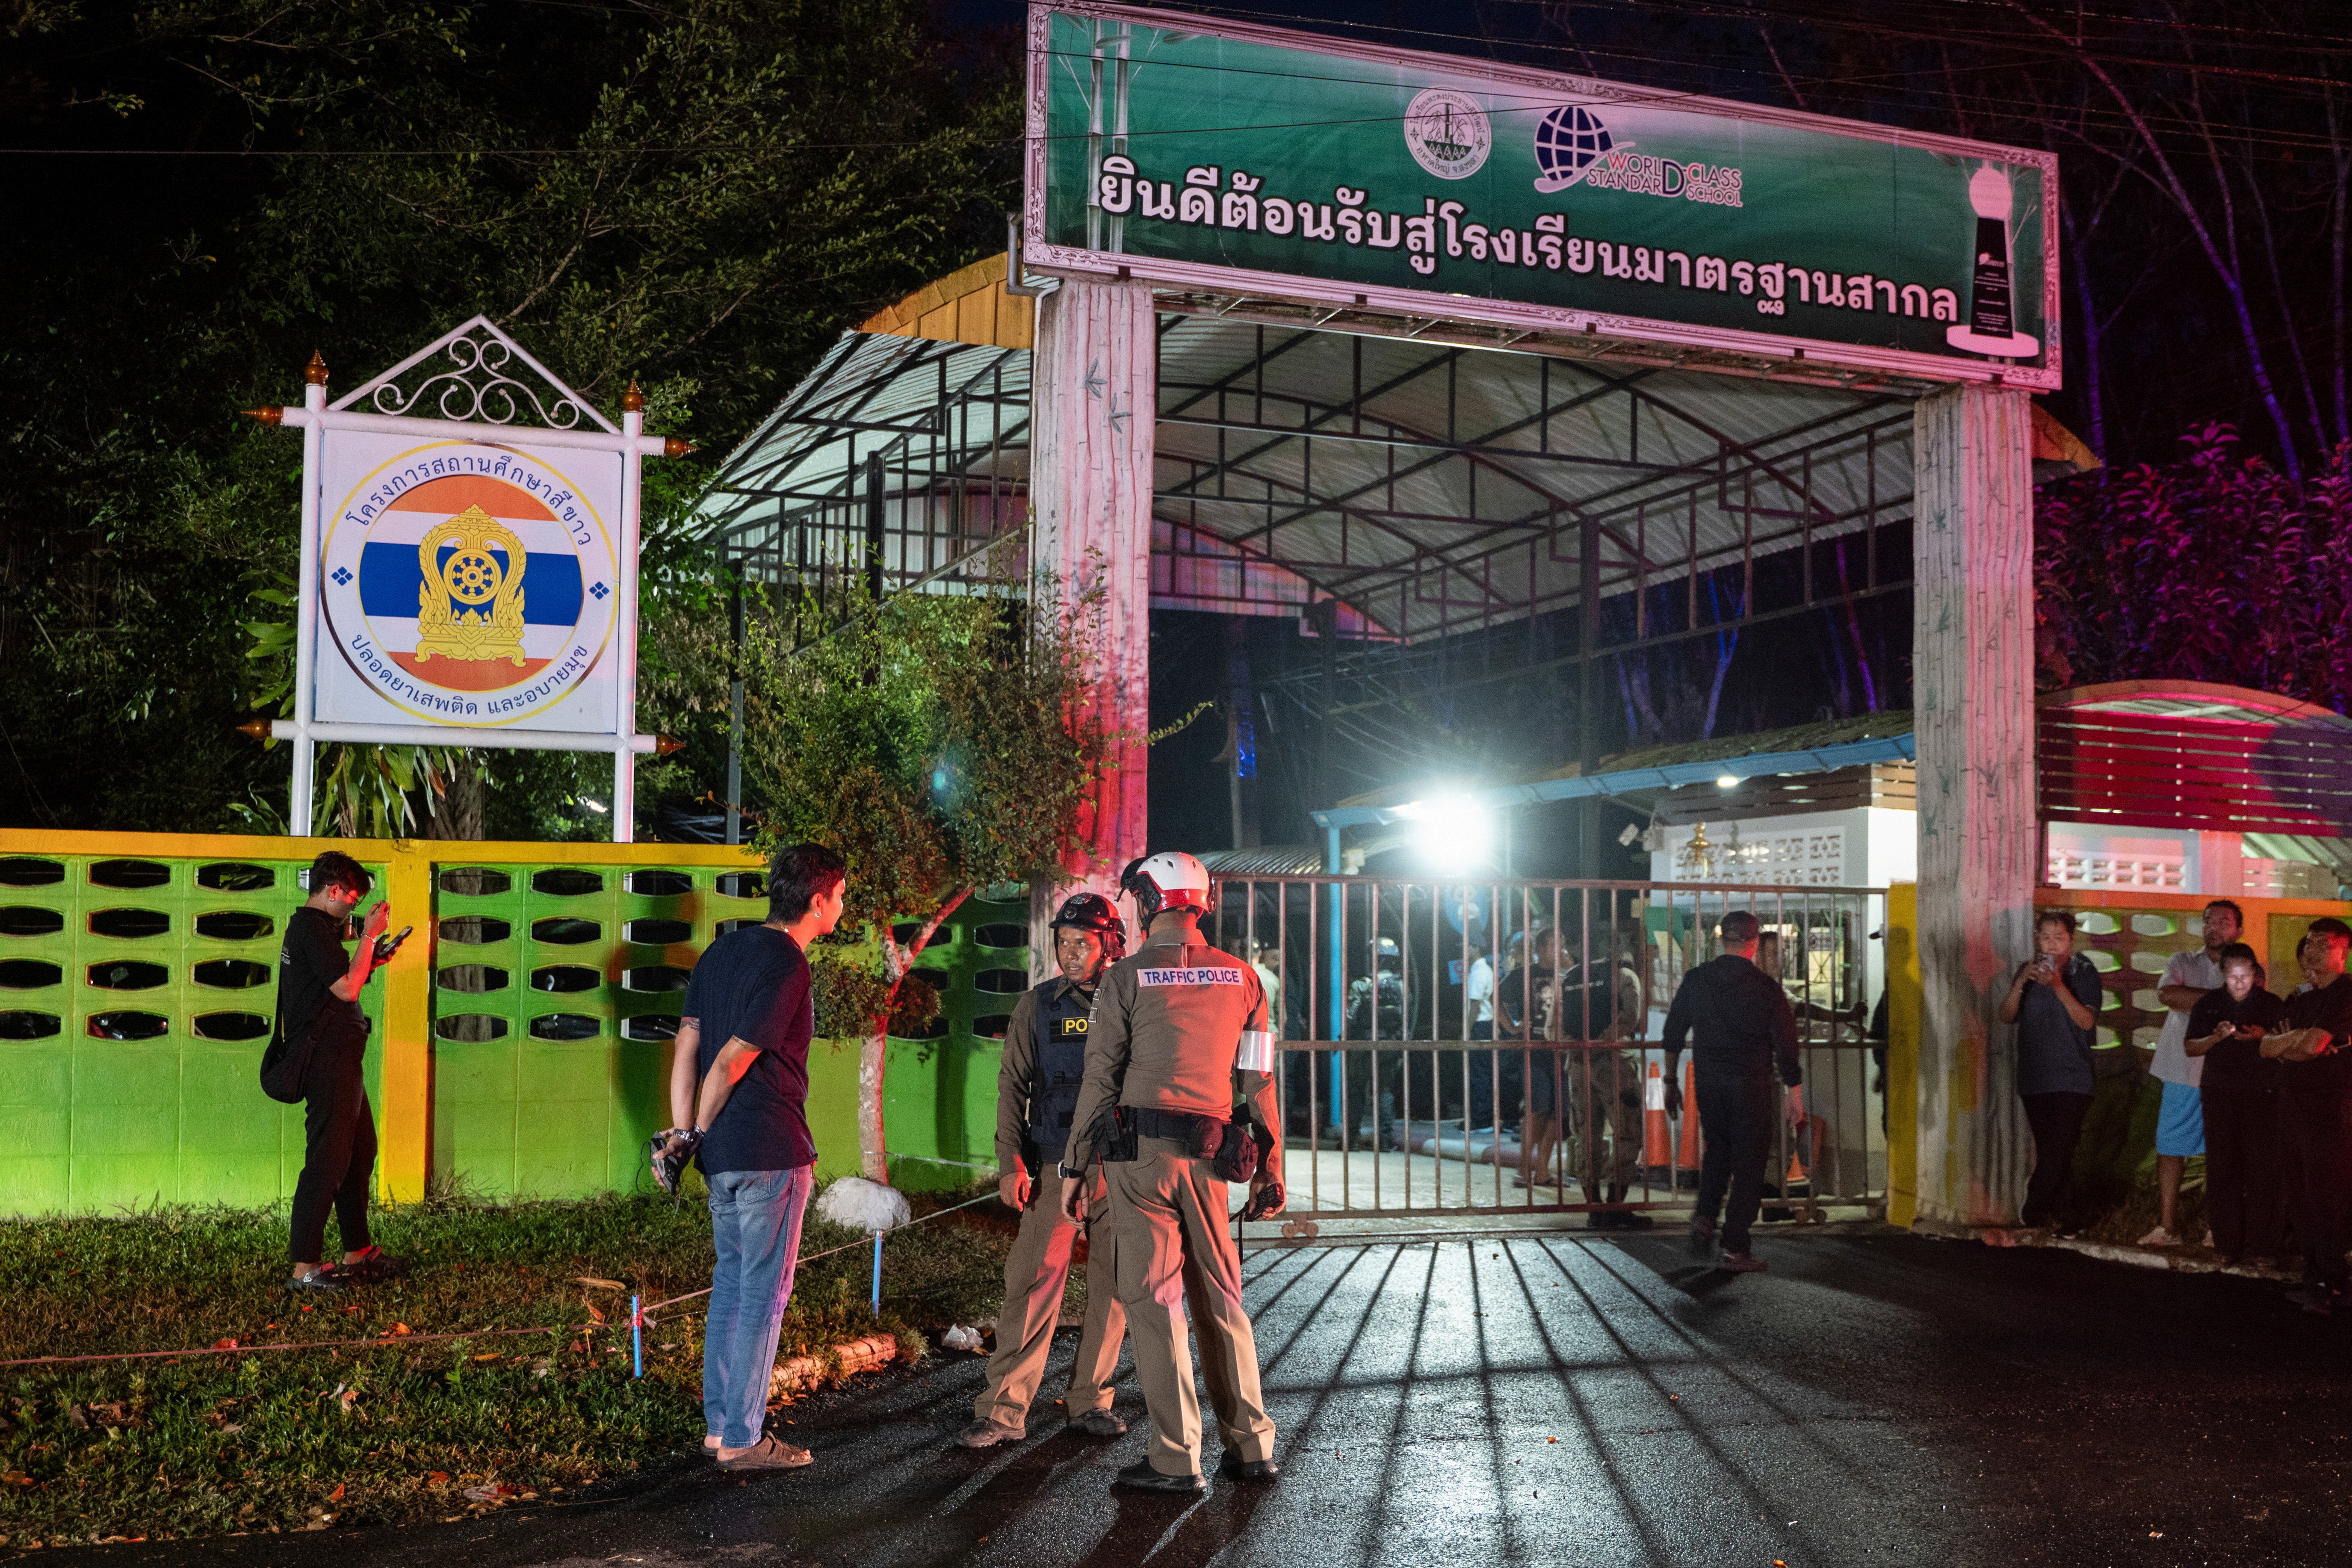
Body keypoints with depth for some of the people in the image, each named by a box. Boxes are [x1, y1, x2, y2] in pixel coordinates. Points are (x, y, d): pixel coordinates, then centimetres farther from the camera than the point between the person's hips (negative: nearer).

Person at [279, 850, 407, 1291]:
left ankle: (358, 1254, 23)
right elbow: (347, 989, -19)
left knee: (360, 1151, 15)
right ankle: (305, 1267, -6)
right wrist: (370, 935, -13)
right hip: (327, 1060, -11)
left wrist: (367, 961, 19)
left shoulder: (304, 926, 20)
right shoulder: (314, 928, -14)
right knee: (328, 1159, -9)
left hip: (336, 1060, 11)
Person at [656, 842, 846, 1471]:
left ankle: (719, 1423, 23)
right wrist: (696, 1136, -4)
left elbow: (688, 1045, 7)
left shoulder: (722, 951, 11)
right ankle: (741, 1439, 5)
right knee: (764, 1293, 0)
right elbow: (733, 1061, -16)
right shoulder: (786, 967, -15)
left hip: (721, 1153, 9)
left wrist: (683, 1131, 3)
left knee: (731, 1283, 17)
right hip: (771, 1151, -8)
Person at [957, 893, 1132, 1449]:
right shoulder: (1037, 1005, 4)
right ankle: (1004, 1410, -4)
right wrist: (1010, 1164, -5)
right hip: (1056, 1167, -2)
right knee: (1035, 1283, -7)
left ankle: (1088, 1402, 18)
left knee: (1111, 1288, 6)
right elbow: (1012, 1086, 4)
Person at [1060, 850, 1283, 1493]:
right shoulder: (1242, 978, 8)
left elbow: (1100, 1078, -5)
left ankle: (1176, 1458, 0)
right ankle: (1253, 1447, 16)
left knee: (1153, 1301, 0)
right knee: (1221, 1300, 13)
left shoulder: (1126, 979, -4)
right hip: (1208, 1158, 4)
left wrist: (1075, 1166, 2)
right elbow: (1259, 1080, 8)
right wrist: (1270, 1169, 13)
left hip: (1138, 1154, -4)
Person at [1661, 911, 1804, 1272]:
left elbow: (1673, 1034, 7)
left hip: (1708, 1081, 4)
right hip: (1751, 1085, -4)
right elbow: (1785, 1044, -6)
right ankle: (1735, 1249, 4)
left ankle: (1705, 1216, 9)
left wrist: (1671, 1081, 17)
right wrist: (1795, 1095, 1)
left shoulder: (1695, 981, 2)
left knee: (1717, 1148, 25)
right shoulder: (1766, 987, -8)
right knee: (1749, 1161, 4)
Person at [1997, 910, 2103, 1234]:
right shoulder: (2027, 971, 10)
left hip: (2071, 1077, -4)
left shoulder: (2084, 973, -1)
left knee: (2058, 1149, -12)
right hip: (2034, 1078, 4)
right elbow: (2006, 1016, 2)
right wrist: (2021, 983, -13)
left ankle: (2033, 1213, -5)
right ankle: (2063, 1217, 15)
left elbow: (2086, 1021, -13)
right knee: (2050, 1152, 7)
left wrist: (2058, 986, -24)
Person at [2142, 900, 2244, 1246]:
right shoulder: (2183, 963, 10)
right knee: (2170, 1150, 0)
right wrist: (2218, 997, -10)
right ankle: (2167, 1227, 5)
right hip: (2182, 1072, 1)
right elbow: (2166, 993, -10)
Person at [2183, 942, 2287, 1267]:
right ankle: (2228, 1244, 6)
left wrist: (2263, 1038, -17)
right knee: (2223, 1170, 0)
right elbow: (2191, 1048, 6)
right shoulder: (2209, 1004, 6)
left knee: (2264, 1170, -6)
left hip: (2263, 1095, -1)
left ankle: (2264, 1246, 0)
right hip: (2220, 1094, 1)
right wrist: (2215, 1038, -13)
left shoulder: (2272, 1005, 2)